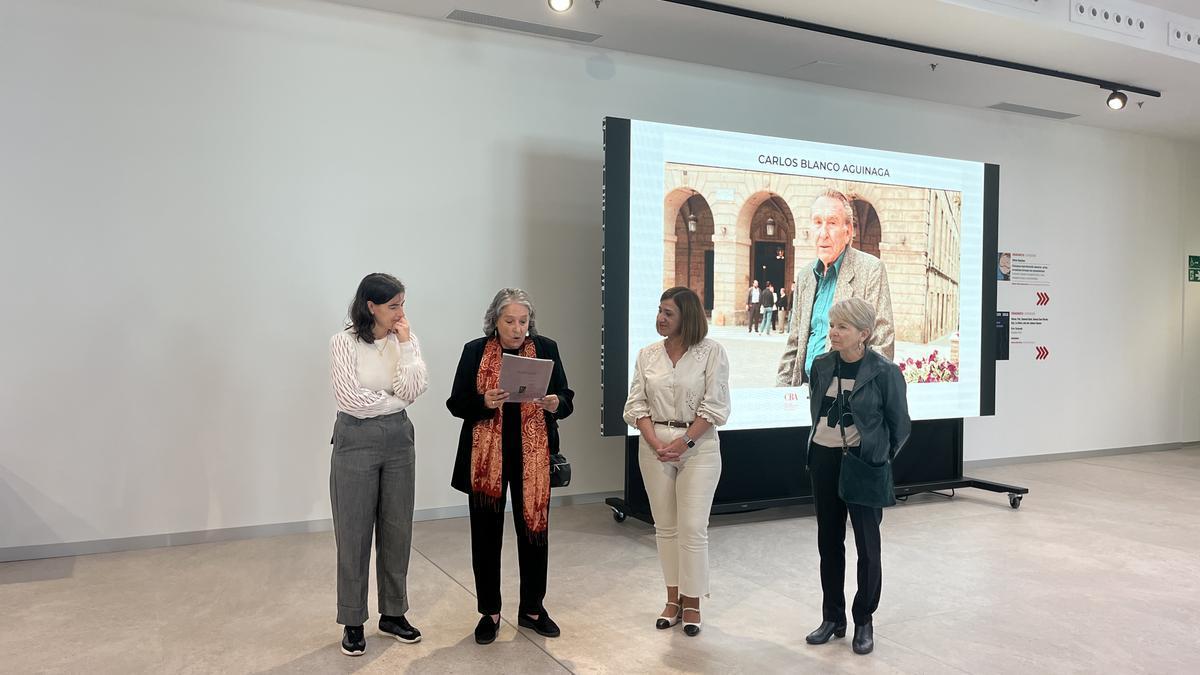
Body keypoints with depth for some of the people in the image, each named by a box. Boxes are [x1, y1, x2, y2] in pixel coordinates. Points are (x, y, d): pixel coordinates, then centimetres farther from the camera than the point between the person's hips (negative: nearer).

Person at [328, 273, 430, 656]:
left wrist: (405, 344, -13)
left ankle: (393, 614, 26)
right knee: (354, 532, 4)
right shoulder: (344, 341, -9)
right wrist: (396, 400, -7)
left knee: (397, 530, 11)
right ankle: (352, 622, 17)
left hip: (398, 440, 4)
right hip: (356, 441, -4)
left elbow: (413, 391, -10)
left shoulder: (406, 340, 3)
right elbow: (350, 399, -16)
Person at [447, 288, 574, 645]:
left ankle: (532, 608, 25)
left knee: (534, 529, 7)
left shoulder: (546, 348, 2)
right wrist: (484, 402, -19)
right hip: (486, 458, 0)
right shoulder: (475, 351, 1)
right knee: (486, 534, 7)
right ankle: (489, 612, 23)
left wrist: (555, 403, -20)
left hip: (532, 458, 1)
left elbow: (567, 400, 3)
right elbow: (456, 404, 0)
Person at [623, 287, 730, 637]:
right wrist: (656, 442, -11)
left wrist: (684, 442, -14)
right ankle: (673, 598, 22)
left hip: (698, 446, -3)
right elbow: (636, 405, 3)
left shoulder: (711, 351, -5)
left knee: (693, 528, -3)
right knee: (665, 526, 10)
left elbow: (715, 406, -8)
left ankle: (692, 602, 13)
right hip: (654, 445, 4)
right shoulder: (647, 354, 5)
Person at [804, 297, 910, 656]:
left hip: (863, 465, -4)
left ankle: (863, 622, 22)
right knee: (829, 542, 13)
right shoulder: (821, 365, 1)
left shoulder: (884, 371, -12)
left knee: (867, 545, 5)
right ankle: (832, 617, 27)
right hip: (824, 461, 5)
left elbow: (900, 425, -1)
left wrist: (880, 458, 7)